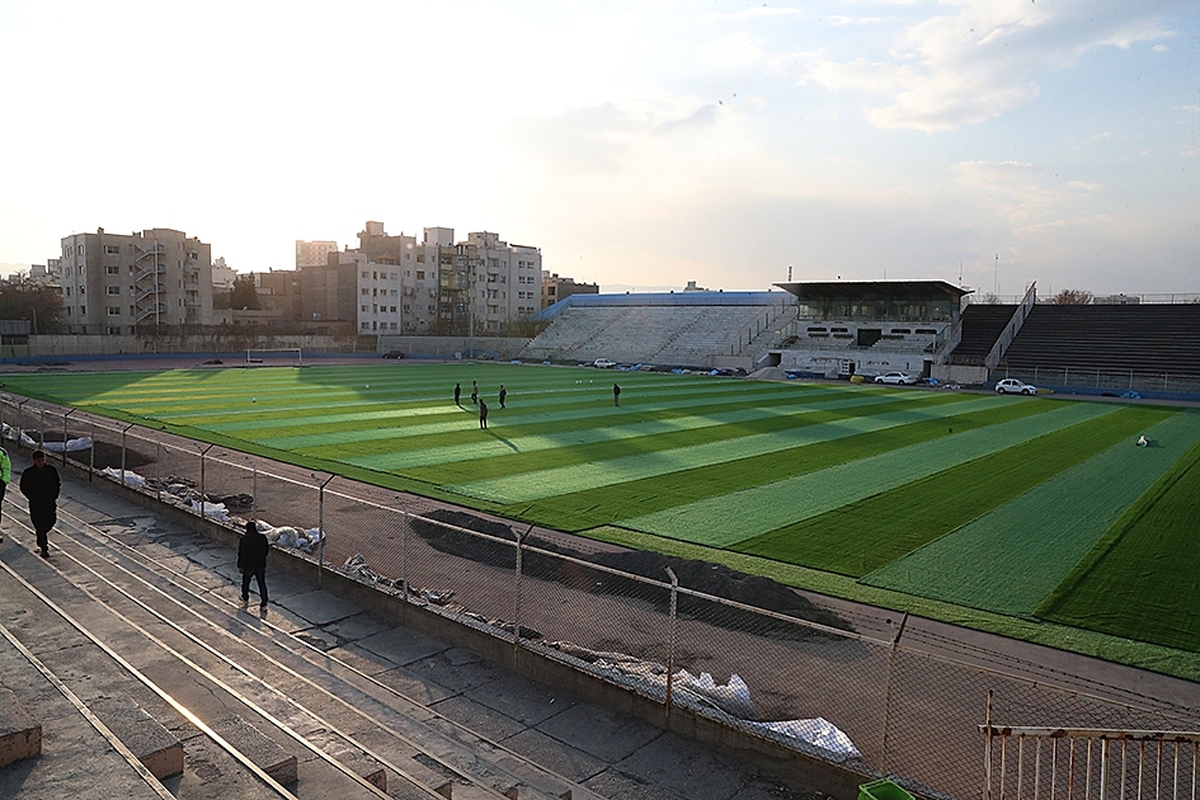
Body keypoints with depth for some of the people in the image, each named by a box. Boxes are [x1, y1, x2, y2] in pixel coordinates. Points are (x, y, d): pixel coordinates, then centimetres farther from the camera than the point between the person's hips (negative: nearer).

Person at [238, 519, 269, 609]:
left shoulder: (244, 539, -17)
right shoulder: (262, 537, -7)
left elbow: (241, 553, -14)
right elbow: (267, 550, 4)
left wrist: (240, 566, -4)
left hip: (248, 565, -2)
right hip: (261, 565, 2)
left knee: (246, 582, 23)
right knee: (262, 584, 9)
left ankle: (245, 599, 43)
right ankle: (264, 604, 10)